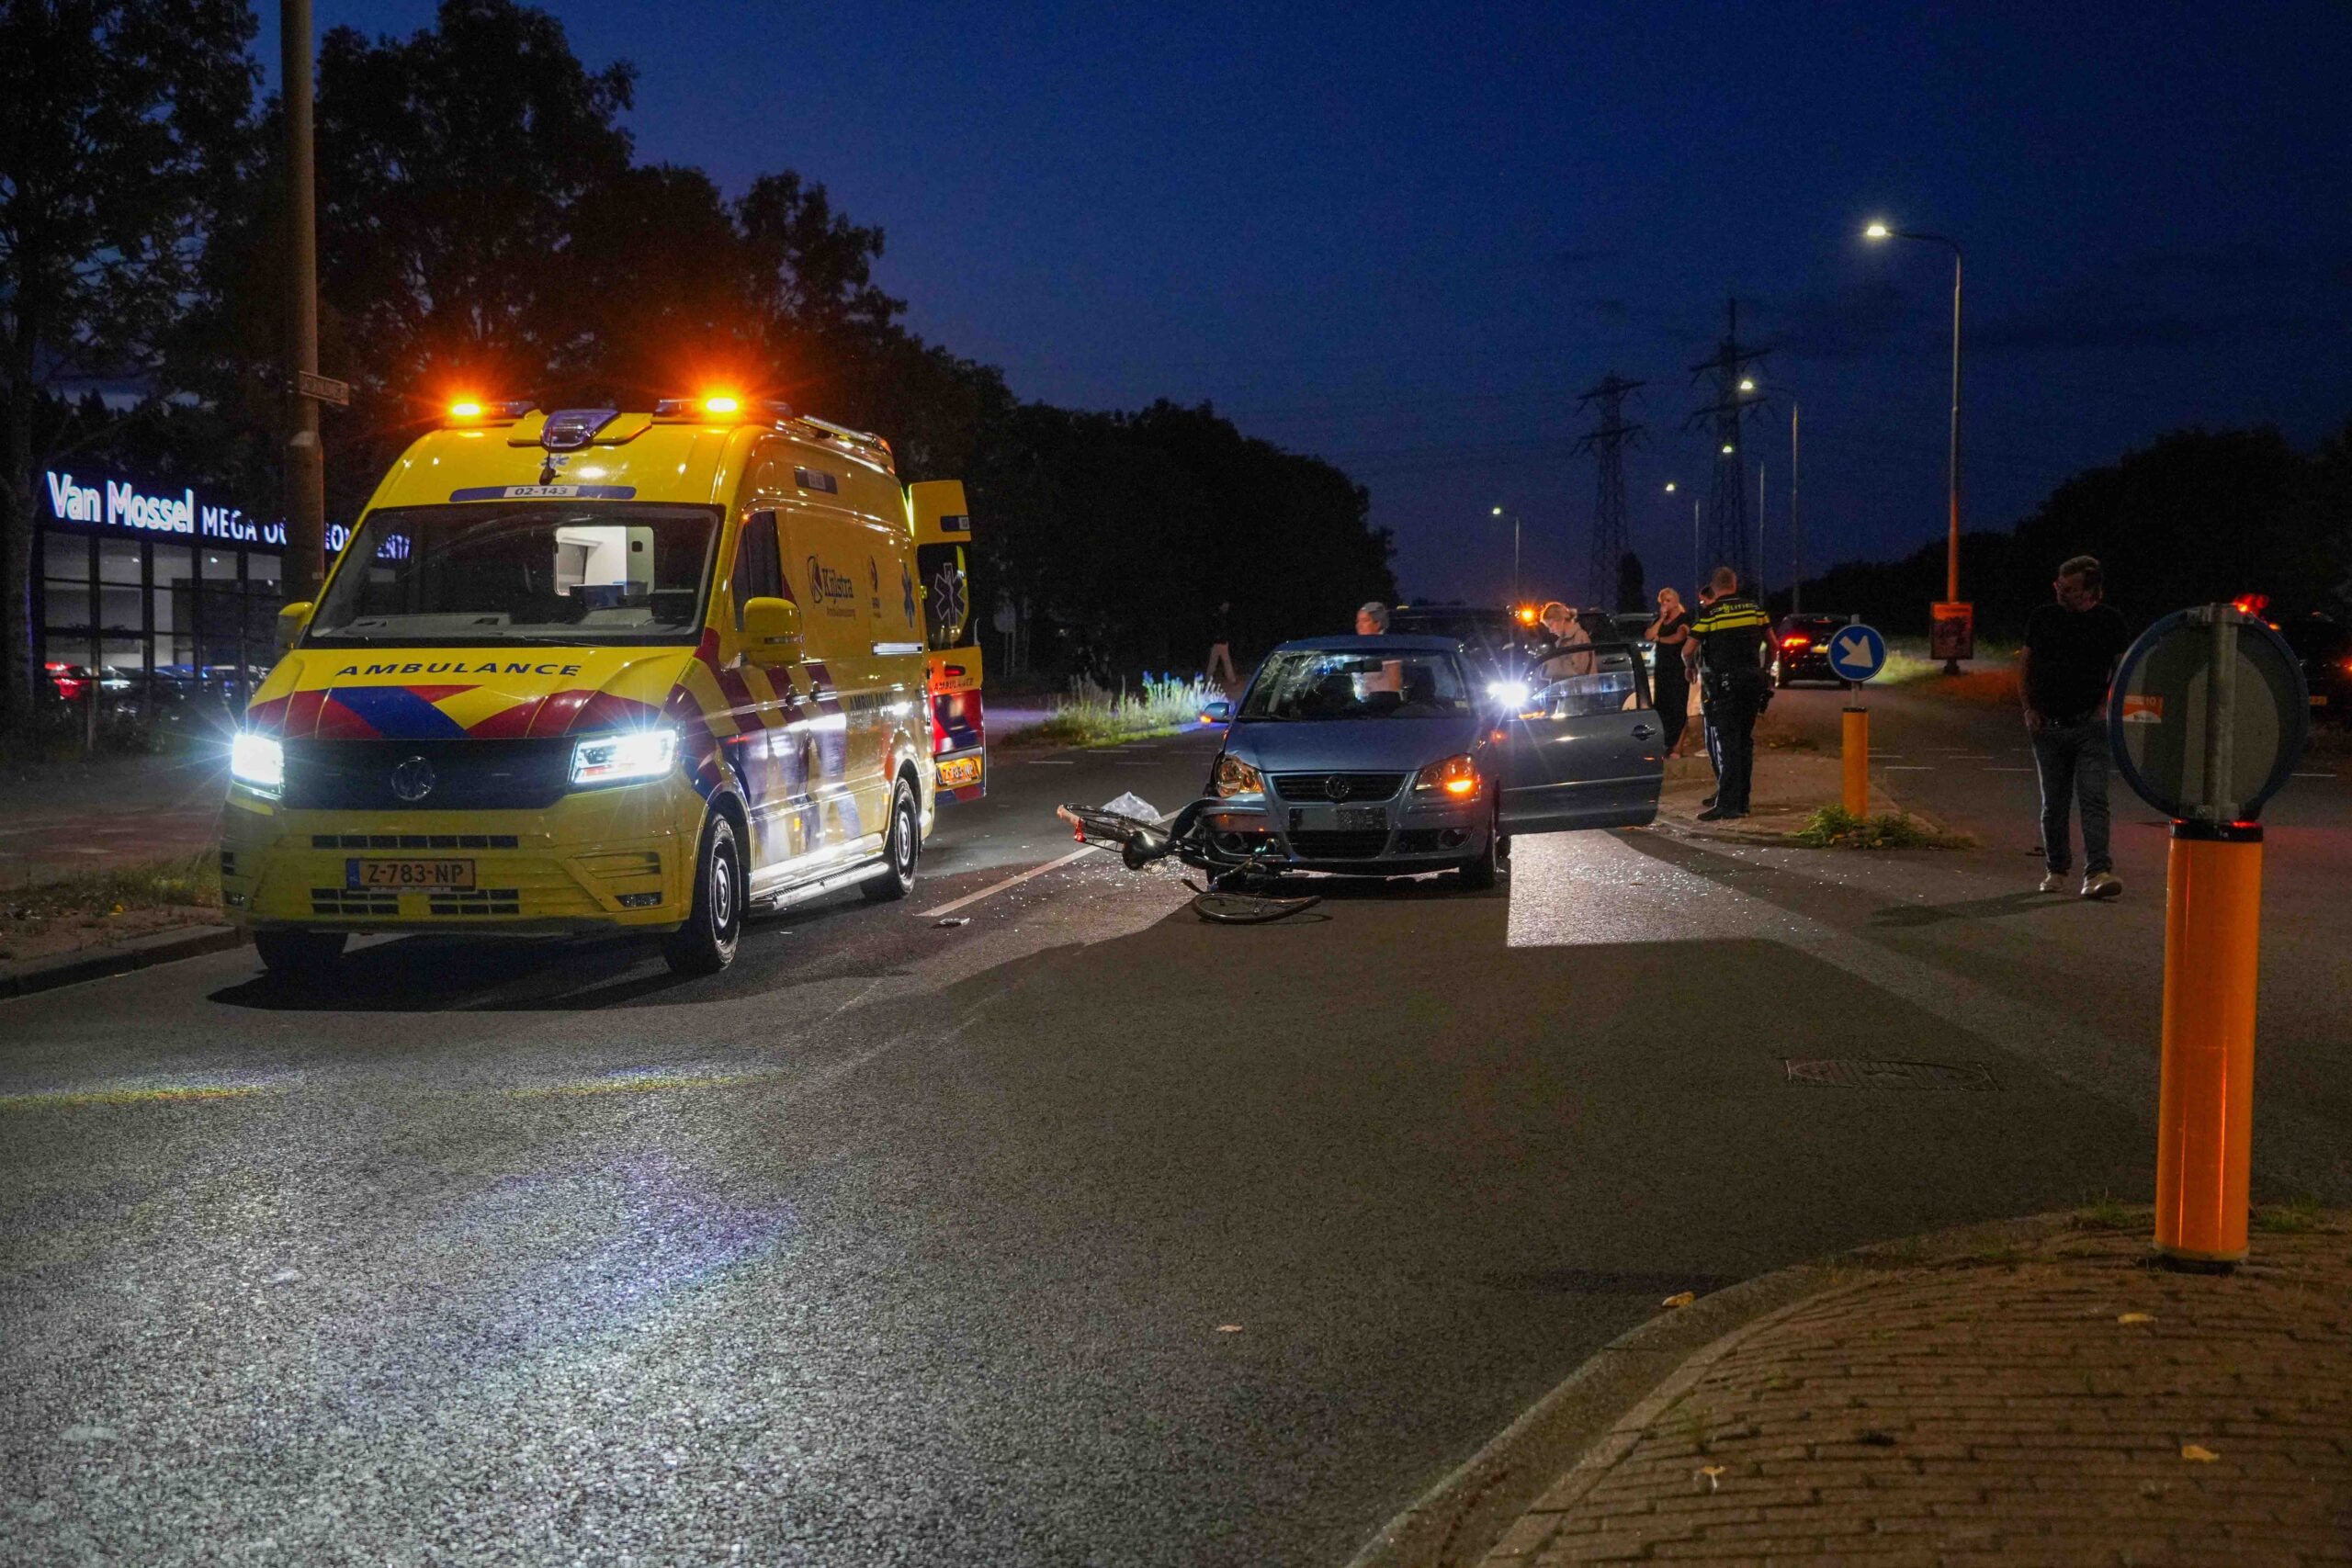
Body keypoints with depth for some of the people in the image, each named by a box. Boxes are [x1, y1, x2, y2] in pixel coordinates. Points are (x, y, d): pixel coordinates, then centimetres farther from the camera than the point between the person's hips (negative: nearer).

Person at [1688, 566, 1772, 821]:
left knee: (1725, 743, -6)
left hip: (1723, 684, -5)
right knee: (1745, 741, 14)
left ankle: (1727, 803, -14)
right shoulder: (1755, 608, 7)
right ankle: (1741, 800, 18)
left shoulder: (1708, 614, -7)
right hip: (1753, 682, 5)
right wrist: (1764, 668, 31)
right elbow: (1772, 644, 14)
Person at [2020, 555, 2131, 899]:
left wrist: (2106, 705, -4)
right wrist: (2029, 709, 3)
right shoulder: (2043, 617, 6)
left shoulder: (2109, 620, 1)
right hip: (2049, 725, 3)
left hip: (2090, 726, -3)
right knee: (2053, 803, 9)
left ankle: (2097, 873, -20)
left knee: (2094, 799, -13)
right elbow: (2024, 666, 13)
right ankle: (2055, 871, 22)